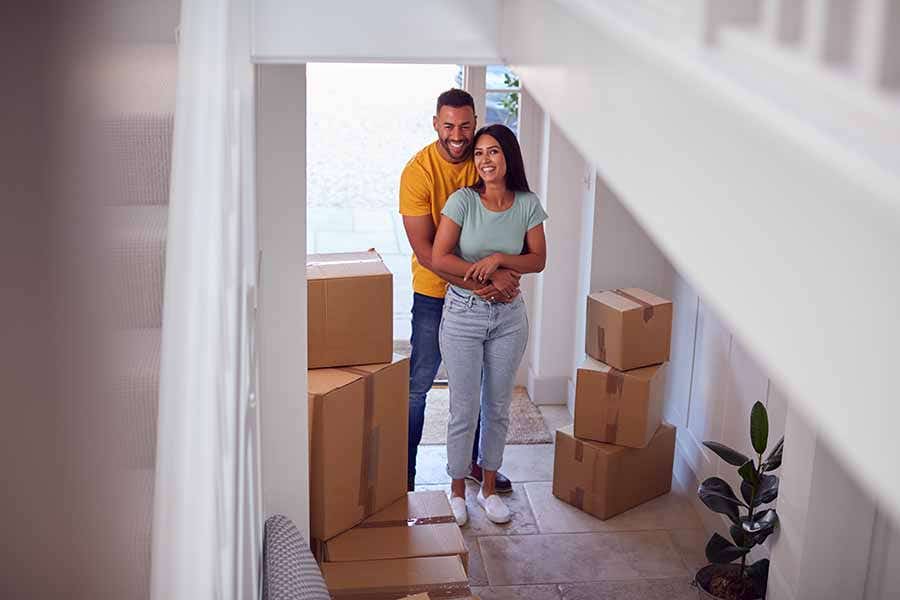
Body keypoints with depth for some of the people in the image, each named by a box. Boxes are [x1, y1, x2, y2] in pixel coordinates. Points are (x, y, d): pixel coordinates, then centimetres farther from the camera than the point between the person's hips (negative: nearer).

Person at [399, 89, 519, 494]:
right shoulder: (418, 171, -19)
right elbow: (424, 249, -22)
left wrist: (503, 269, -22)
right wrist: (472, 283, -32)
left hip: (484, 292, 4)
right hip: (434, 293, -4)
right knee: (418, 384, 4)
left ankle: (471, 460, 35)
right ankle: (405, 470, 18)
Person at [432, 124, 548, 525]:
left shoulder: (527, 205, -3)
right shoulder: (463, 200, -11)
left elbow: (538, 261, 0)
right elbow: (439, 258, -13)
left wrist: (499, 258, -17)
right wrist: (489, 276, -19)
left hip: (508, 316, 3)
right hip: (463, 314, -2)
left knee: (497, 407, 13)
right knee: (464, 409, 3)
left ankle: (489, 487, 29)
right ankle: (457, 489, 21)